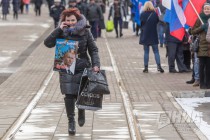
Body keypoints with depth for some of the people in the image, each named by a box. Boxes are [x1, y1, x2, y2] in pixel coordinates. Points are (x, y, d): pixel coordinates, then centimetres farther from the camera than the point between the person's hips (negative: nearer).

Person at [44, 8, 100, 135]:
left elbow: (93, 50, 2)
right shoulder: (62, 32, 0)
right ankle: (71, 122, 7)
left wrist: (96, 64, -12)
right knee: (69, 96, -7)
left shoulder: (85, 32, 0)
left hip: (82, 68, 0)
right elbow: (48, 43, -10)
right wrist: (59, 29, -15)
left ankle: (81, 112, 30)